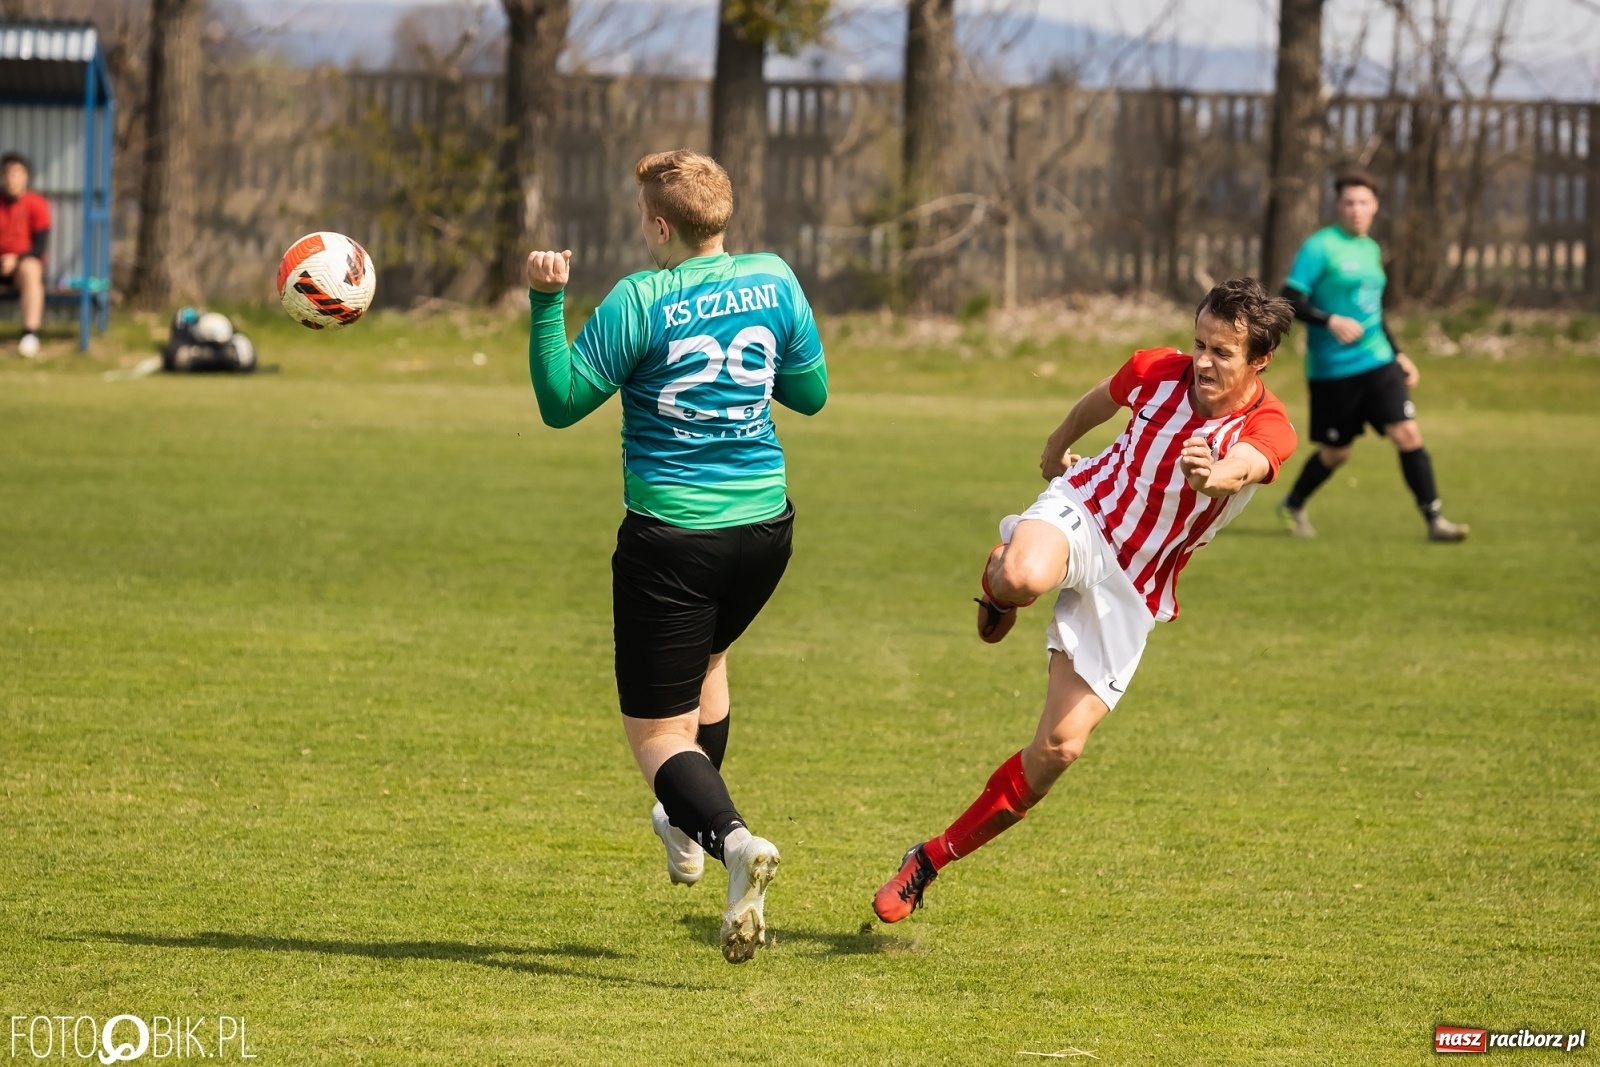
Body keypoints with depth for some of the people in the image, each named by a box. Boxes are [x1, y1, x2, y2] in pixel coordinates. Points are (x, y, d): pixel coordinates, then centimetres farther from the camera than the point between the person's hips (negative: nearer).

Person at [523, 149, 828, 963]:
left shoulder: (640, 302, -14)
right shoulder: (774, 282, 0)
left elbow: (560, 401, -9)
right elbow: (811, 394, 11)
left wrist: (546, 303, -8)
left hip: (670, 539, -5)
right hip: (764, 526, 5)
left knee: (659, 733, 0)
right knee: (706, 656, 35)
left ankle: (732, 838, -27)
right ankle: (688, 829, 42)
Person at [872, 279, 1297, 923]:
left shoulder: (1268, 428, -16)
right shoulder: (1157, 371, -9)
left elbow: (1242, 469, -41)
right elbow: (1098, 402, 16)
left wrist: (1215, 477, -65)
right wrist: (1057, 448, 33)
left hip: (1131, 593, 0)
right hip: (1082, 512, 0)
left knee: (1060, 747, -9)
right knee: (1024, 578, -41)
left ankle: (934, 859, 9)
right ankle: (998, 585, 0)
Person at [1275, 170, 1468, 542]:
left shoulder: (1371, 249, 13)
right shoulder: (1319, 246, -9)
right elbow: (1290, 301, -15)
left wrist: (1398, 354, 21)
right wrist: (1330, 321, -29)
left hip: (1378, 362, 5)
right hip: (1332, 369, -5)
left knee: (1408, 434, -10)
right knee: (1336, 452, 6)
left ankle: (1435, 521, -8)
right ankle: (1292, 507, 32)